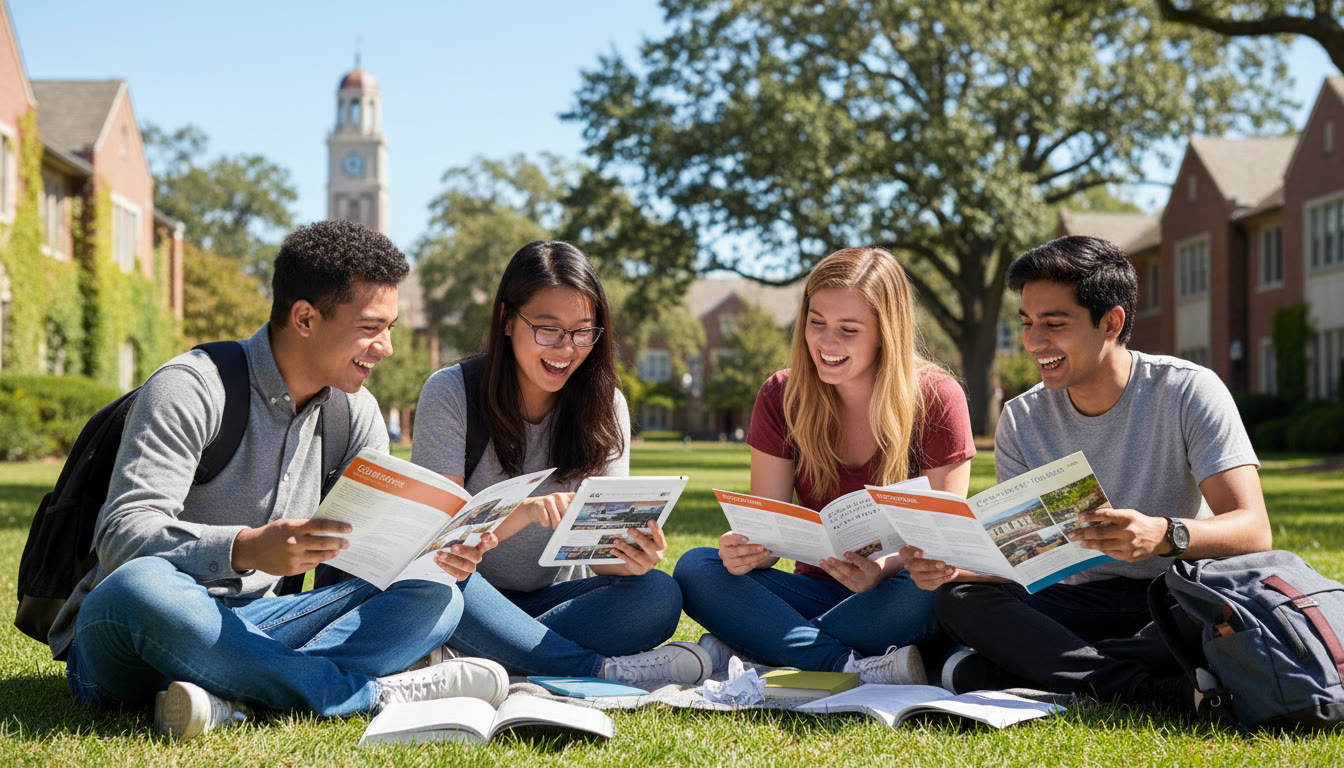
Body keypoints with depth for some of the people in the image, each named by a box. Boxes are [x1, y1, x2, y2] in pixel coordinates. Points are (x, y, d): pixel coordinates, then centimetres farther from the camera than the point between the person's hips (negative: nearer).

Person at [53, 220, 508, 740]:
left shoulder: (355, 412, 7)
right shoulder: (191, 389, -14)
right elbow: (122, 534, -24)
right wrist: (245, 548, -42)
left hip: (245, 628, 6)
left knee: (436, 595, -10)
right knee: (138, 587, -41)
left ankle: (239, 698, -33)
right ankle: (374, 695, -31)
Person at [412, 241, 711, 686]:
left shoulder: (605, 406, 0)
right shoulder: (451, 394, -10)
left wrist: (632, 557, -29)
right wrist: (519, 514, -37)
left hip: (553, 598, 3)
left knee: (658, 595, -24)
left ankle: (475, 663, -30)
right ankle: (604, 670, -32)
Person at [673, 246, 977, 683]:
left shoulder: (936, 400, -9)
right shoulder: (782, 397, -1)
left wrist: (884, 568, -34)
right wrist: (745, 549, -29)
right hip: (818, 589, 3)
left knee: (926, 590, -38)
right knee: (696, 568, -21)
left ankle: (740, 650, -28)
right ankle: (857, 670, -34)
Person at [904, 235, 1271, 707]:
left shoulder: (1188, 392, -10)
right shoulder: (1021, 421, 2)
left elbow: (1253, 531, -19)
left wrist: (1165, 535, -41)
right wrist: (957, 564, -24)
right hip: (1082, 601, 3)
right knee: (957, 599, -24)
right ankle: (1162, 693, -31)